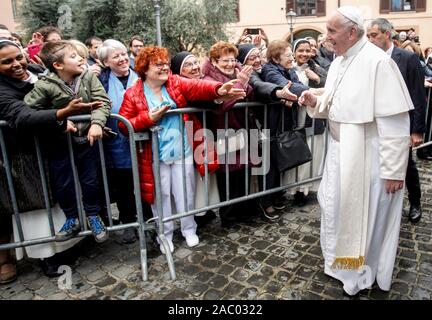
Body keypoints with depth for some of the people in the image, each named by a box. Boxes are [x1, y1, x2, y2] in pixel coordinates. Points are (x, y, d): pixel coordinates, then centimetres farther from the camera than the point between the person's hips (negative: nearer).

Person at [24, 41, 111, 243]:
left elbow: (103, 102, -13)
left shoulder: (88, 77, -9)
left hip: (87, 139, 1)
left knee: (91, 181, 10)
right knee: (63, 185, 9)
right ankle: (72, 219, 30)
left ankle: (93, 216, 31)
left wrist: (97, 122, -30)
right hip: (60, 143, -1)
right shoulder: (45, 86, -15)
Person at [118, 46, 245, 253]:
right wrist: (148, 118, -21)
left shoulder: (176, 83, 2)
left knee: (185, 192, 10)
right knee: (161, 194, 10)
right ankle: (165, 234, 29)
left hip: (181, 151, 2)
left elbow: (197, 87, -17)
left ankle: (189, 229, 32)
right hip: (155, 155, -1)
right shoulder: (133, 94, -3)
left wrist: (218, 90, -37)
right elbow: (124, 125, -7)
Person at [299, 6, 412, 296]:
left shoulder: (379, 63, -19)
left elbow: (395, 121, -21)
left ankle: (363, 274, 30)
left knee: (365, 216, 8)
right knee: (338, 208, 20)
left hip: (367, 156, -8)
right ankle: (342, 263, 42)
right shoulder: (339, 62, 7)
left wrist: (393, 169, -20)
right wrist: (315, 101, -6)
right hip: (341, 152, 8)